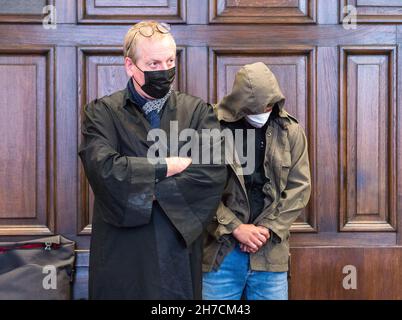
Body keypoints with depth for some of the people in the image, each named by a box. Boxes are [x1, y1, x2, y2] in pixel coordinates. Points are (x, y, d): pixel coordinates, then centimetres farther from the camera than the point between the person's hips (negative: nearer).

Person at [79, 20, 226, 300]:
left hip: (181, 251, 2)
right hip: (122, 256, -1)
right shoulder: (102, 112, 1)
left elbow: (215, 172, -10)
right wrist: (171, 166, -11)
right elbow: (104, 170, -17)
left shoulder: (198, 111, 5)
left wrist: (143, 188, -14)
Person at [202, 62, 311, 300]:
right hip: (220, 250, -2)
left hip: (270, 251, 2)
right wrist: (234, 227, -13)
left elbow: (299, 187, 3)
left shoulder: (291, 132, 4)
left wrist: (268, 229, -8)